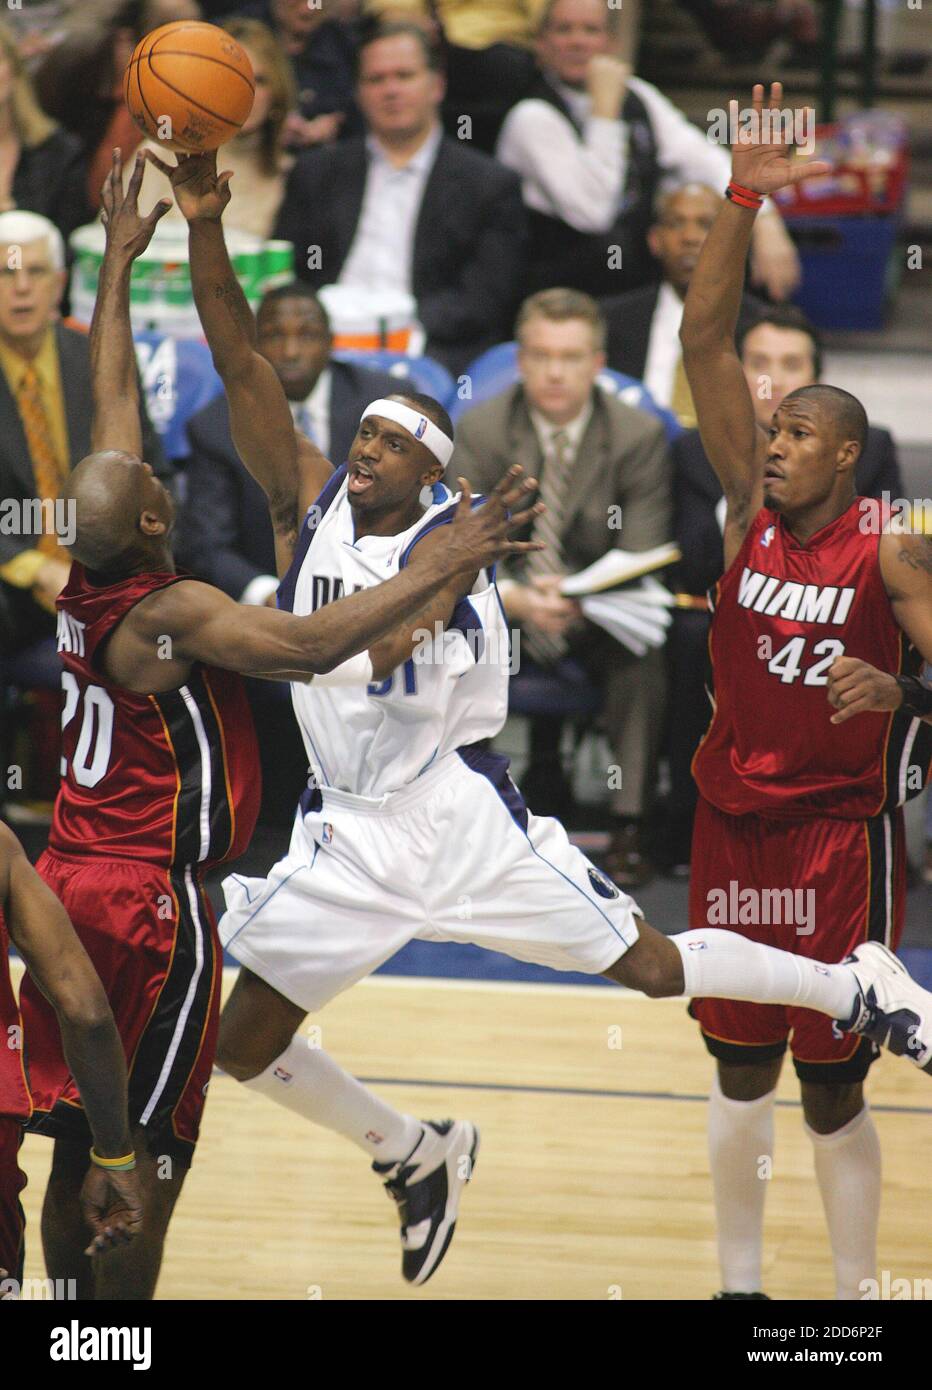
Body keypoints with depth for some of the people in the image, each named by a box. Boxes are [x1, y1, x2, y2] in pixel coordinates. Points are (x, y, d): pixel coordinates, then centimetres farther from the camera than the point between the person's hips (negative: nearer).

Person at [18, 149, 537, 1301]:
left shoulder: (85, 580, 3)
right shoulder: (174, 615, -18)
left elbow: (112, 402, 13)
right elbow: (315, 646, -32)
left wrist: (118, 263, 20)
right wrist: (442, 568, -28)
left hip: (68, 882, 8)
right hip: (152, 902, -8)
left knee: (77, 1143, 12)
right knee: (142, 1164, -4)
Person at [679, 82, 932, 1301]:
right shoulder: (750, 509, 0)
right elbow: (706, 343, -6)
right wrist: (741, 204, -15)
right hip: (735, 818, 4)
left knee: (833, 1089, 0)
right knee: (740, 1073, 11)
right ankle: (739, 1283, 22)